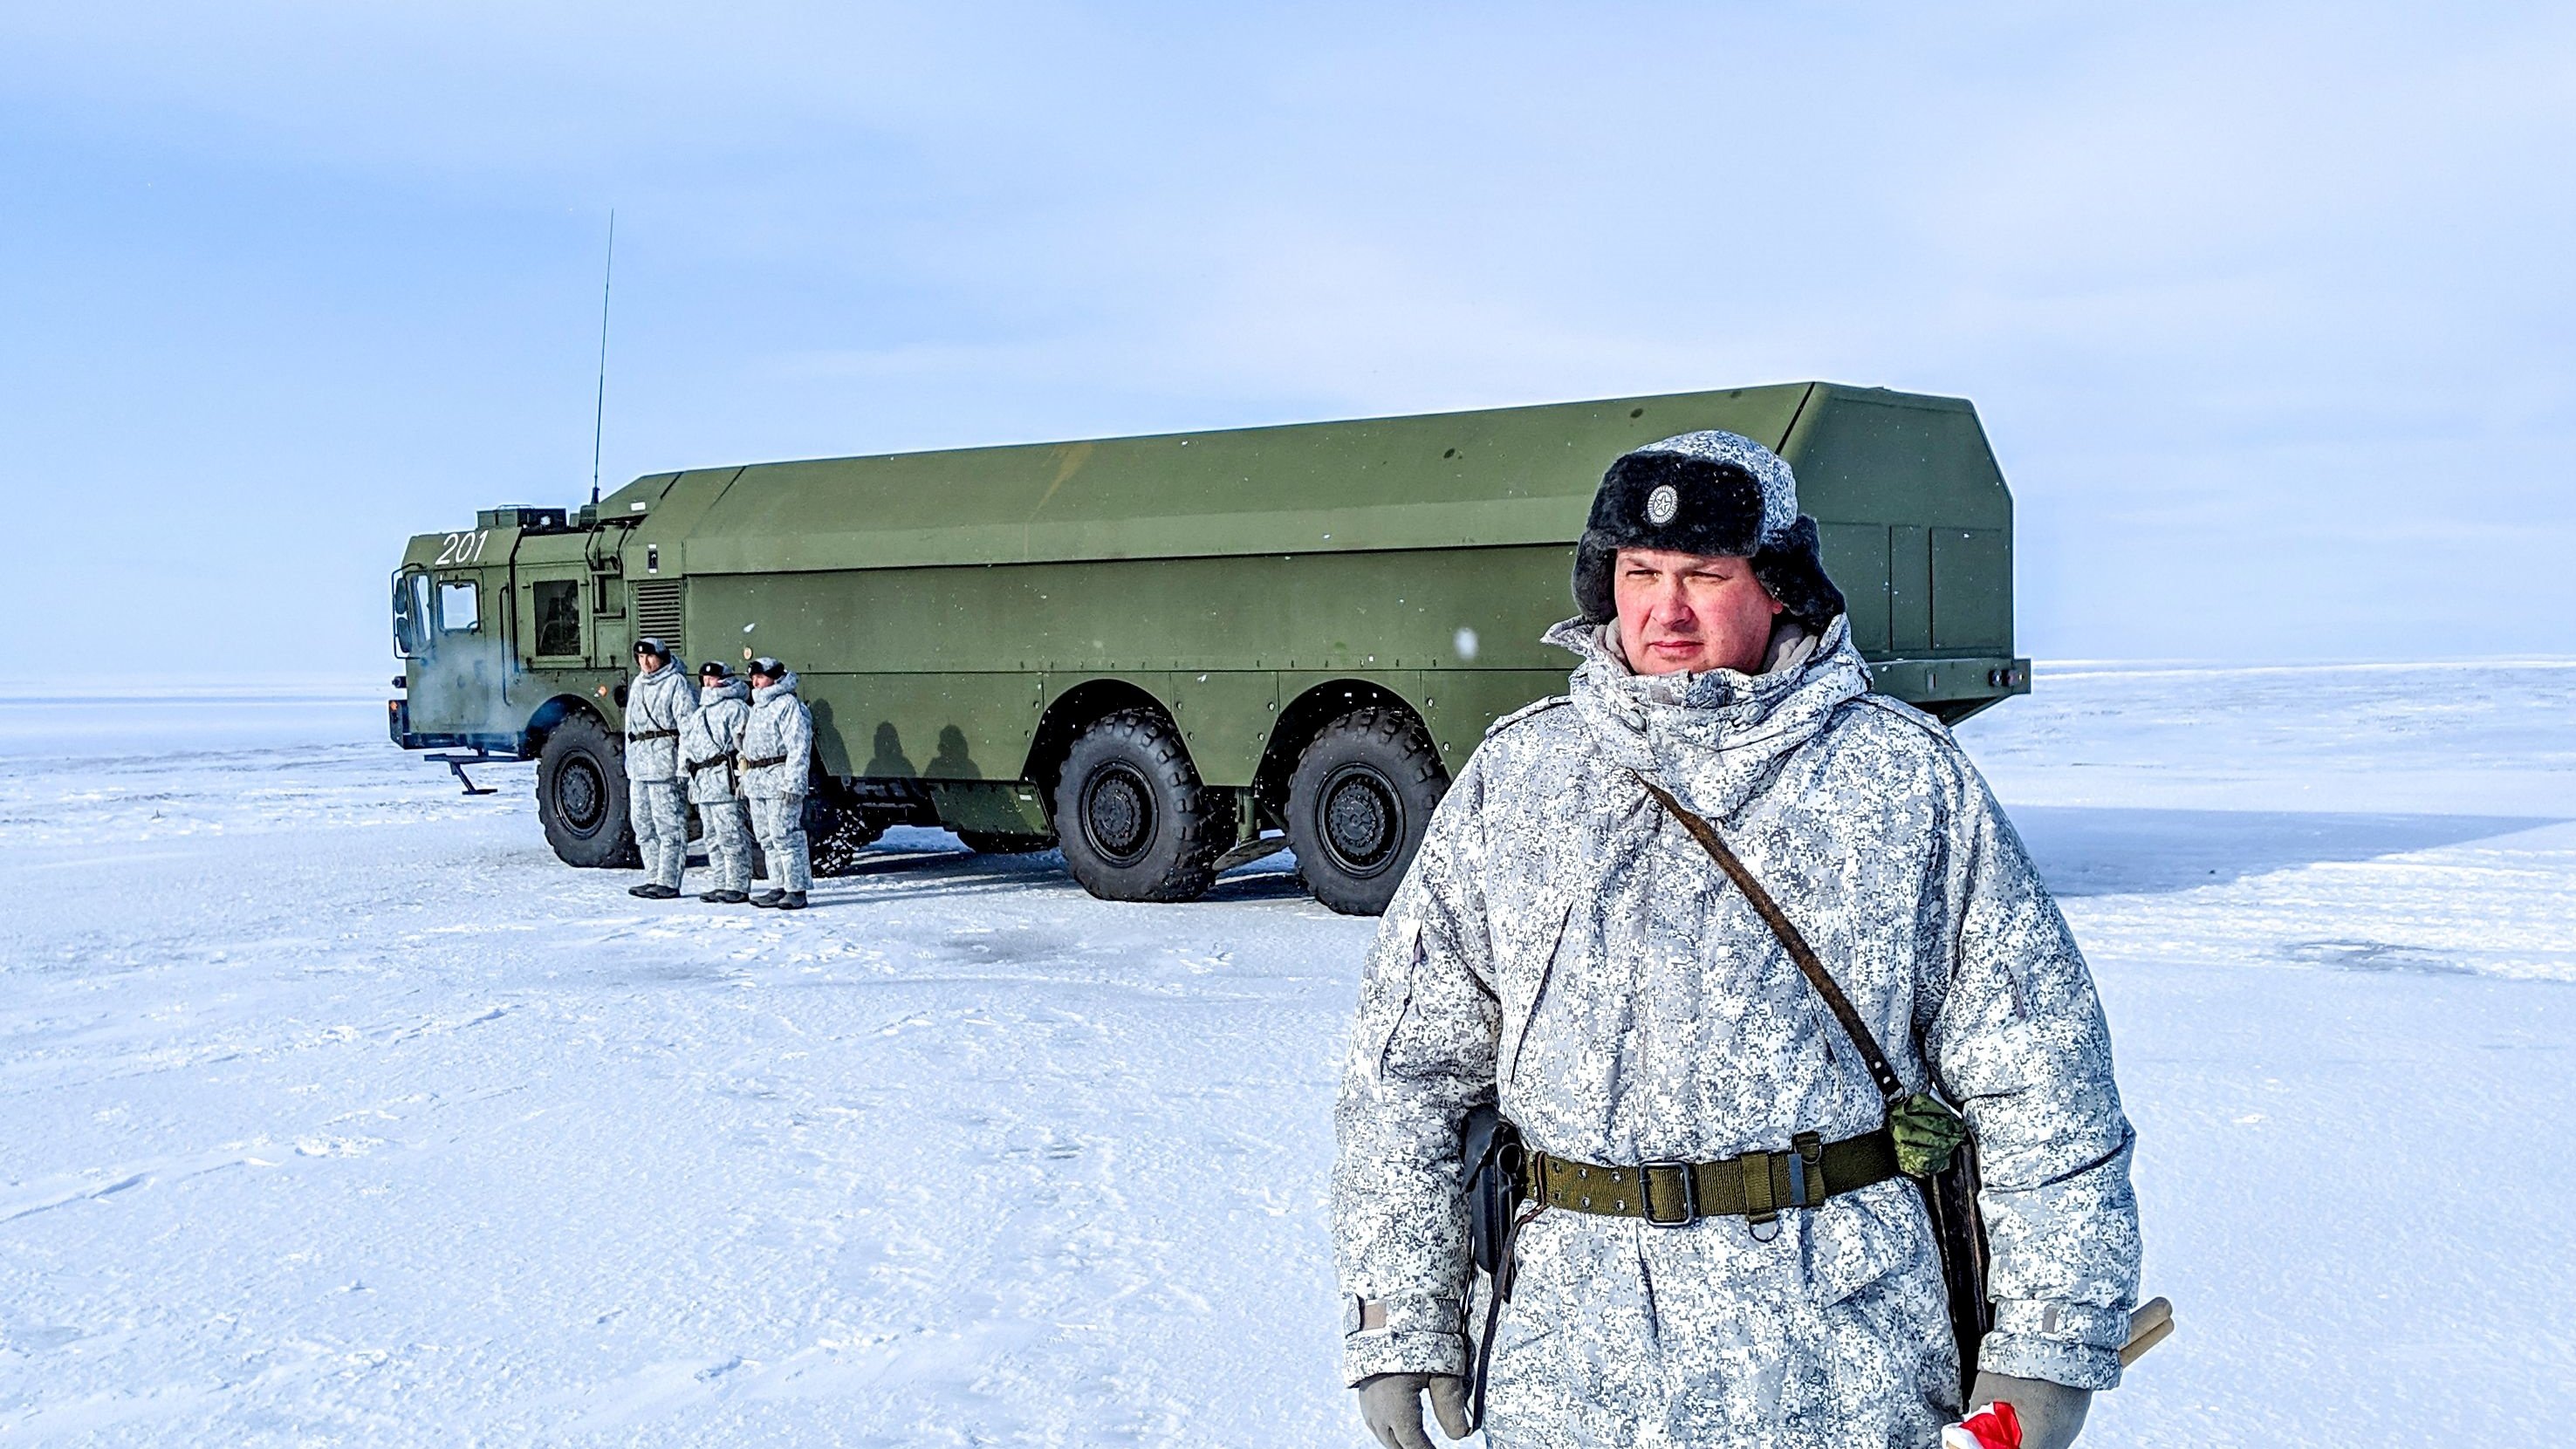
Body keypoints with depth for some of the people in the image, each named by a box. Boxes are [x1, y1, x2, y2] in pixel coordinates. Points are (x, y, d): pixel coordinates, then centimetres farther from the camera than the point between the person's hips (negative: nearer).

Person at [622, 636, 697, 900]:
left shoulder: (676, 683, -5)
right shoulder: (637, 685, 20)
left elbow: (688, 724, -11)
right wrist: (630, 761, 20)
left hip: (666, 762, -9)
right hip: (639, 764, 9)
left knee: (669, 824, -8)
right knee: (643, 824, 10)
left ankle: (668, 882, -7)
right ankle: (653, 878, 17)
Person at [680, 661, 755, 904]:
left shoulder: (734, 707, -5)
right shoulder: (702, 711, 24)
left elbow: (744, 746, -12)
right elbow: (686, 742, 29)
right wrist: (691, 781, 23)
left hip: (725, 782, -10)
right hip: (703, 783, 10)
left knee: (731, 836, -10)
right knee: (712, 838, 11)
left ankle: (738, 888, -8)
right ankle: (724, 885, 16)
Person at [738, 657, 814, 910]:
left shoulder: (787, 704, -9)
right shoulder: (758, 707, 20)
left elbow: (799, 747, -16)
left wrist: (794, 783, -21)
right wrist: (744, 779, 23)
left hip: (779, 782, -10)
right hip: (757, 783, 10)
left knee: (785, 836, -10)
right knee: (766, 838, 11)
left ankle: (797, 890, -7)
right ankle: (779, 887, 17)